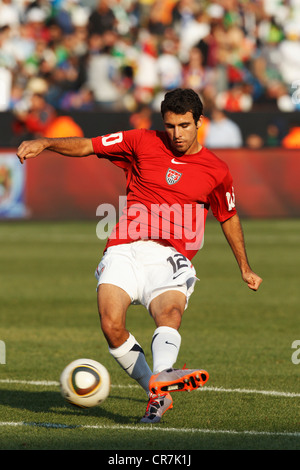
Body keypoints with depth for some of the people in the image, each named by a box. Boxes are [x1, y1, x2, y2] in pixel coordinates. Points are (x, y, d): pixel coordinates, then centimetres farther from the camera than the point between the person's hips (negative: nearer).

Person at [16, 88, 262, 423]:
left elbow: (229, 218, 29)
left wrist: (245, 269, 37)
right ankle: (156, 393, -13)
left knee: (170, 313, -32)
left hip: (169, 258, 0)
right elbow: (86, 146, 9)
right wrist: (44, 143, -8)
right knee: (111, 324, -25)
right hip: (125, 252, 0)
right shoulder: (143, 143, 11)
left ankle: (162, 377, -58)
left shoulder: (216, 170, 13)